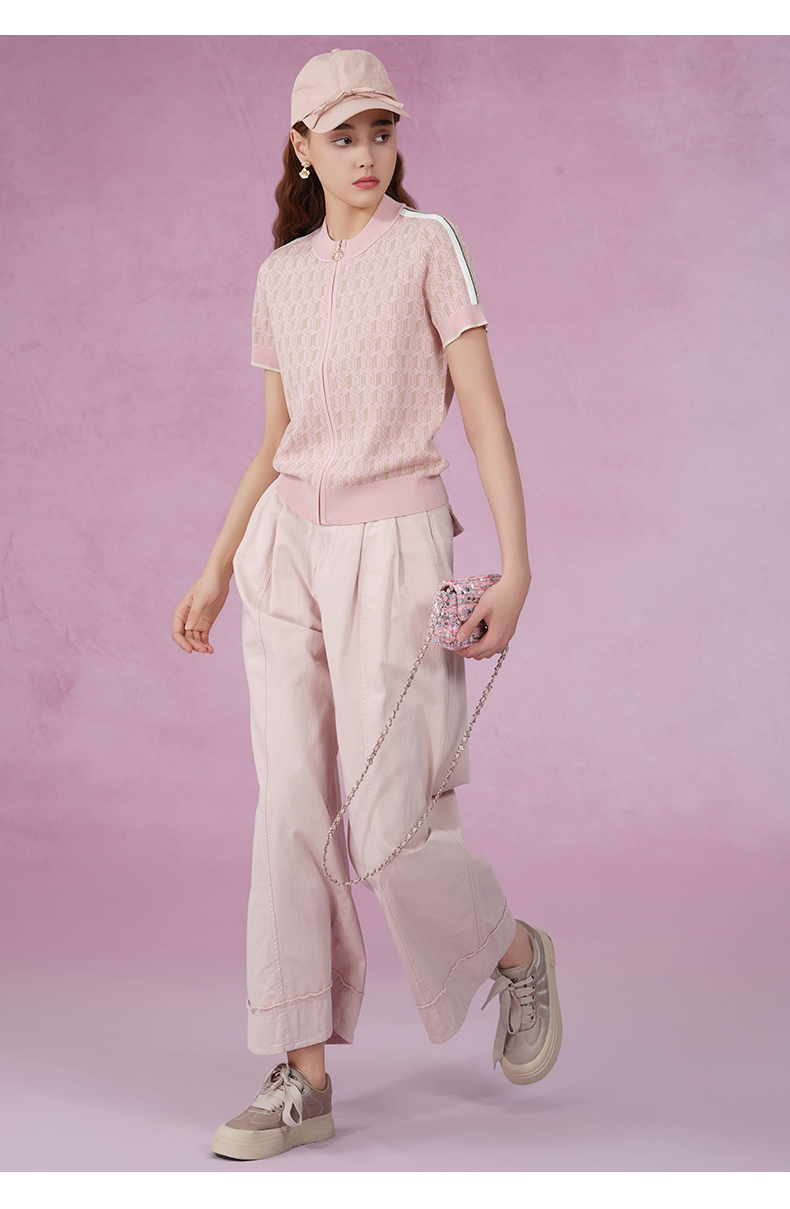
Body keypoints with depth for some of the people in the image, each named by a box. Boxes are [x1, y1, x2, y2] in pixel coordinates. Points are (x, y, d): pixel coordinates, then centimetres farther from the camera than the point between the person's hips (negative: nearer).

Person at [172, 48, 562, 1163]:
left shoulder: (428, 245, -1)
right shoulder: (282, 275, 13)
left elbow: (484, 411, -6)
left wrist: (515, 567, -14)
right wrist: (219, 567, 13)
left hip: (392, 543, -5)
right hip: (287, 544, 5)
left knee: (388, 825, -6)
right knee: (292, 810, -1)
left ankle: (518, 952, 24)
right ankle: (303, 1079, 6)